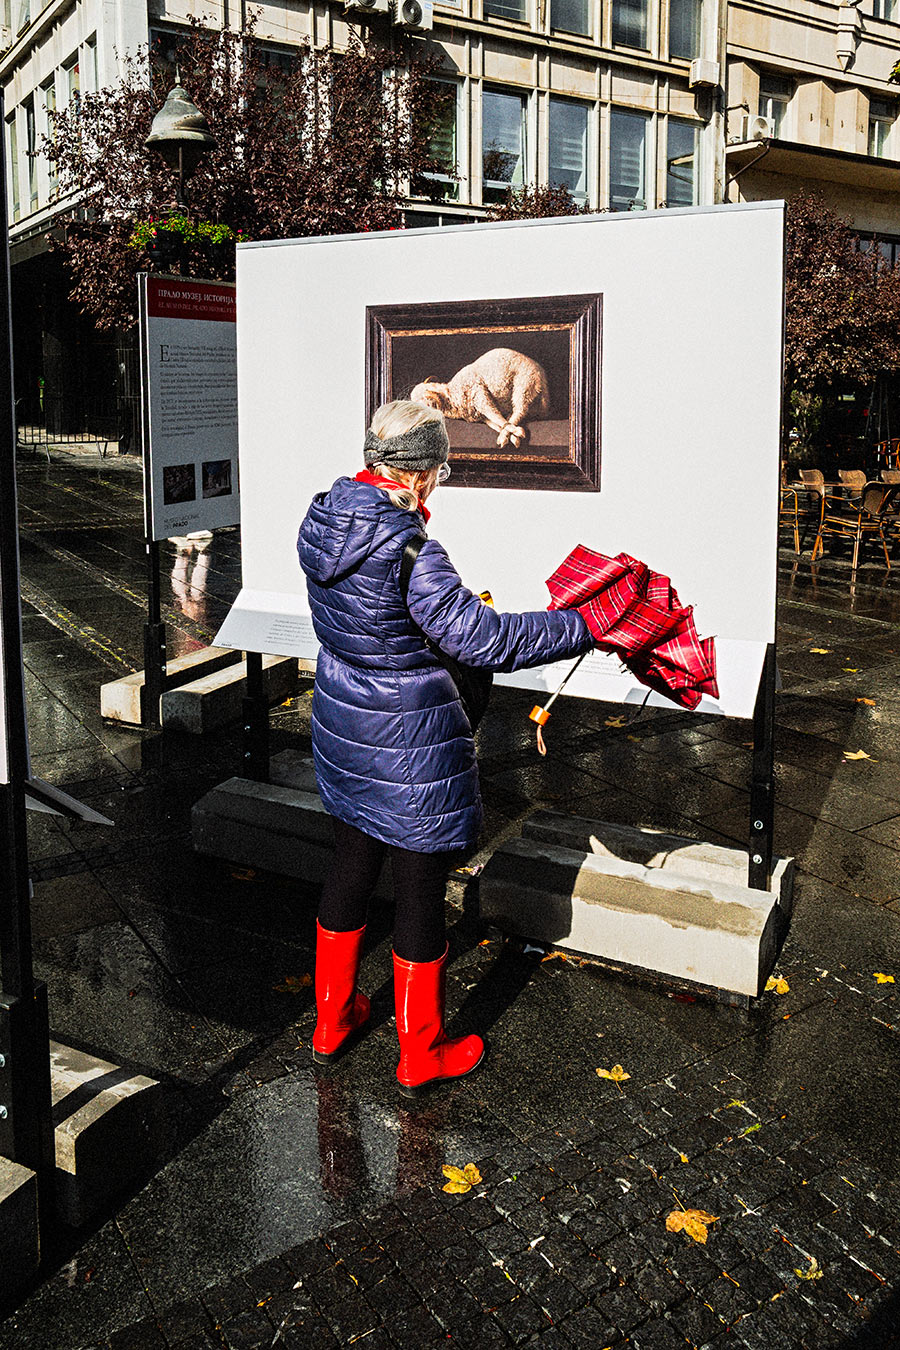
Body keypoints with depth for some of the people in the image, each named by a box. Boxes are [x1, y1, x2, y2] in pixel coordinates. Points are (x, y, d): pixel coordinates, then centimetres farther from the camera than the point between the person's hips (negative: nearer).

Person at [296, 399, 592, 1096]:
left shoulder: (322, 520, 1)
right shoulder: (407, 545, -24)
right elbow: (480, 637, -28)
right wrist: (585, 626, -23)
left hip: (343, 726, 8)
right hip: (410, 746, -8)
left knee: (352, 867, 22)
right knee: (422, 891, 7)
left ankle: (333, 1020, 39)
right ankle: (421, 1054, 24)